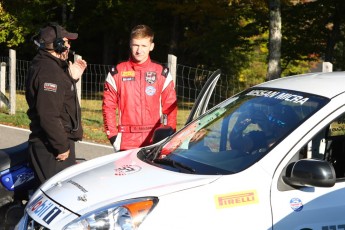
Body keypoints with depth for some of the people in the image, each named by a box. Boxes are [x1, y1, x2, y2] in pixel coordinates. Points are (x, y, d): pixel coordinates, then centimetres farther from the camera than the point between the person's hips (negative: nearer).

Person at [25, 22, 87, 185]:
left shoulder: (48, 65, 16)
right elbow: (48, 114, -25)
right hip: (51, 147, -11)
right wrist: (61, 146, -21)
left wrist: (72, 79, 16)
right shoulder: (48, 71, -18)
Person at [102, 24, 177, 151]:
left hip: (154, 140, 1)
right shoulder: (117, 73, 5)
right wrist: (113, 136, -3)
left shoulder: (162, 73, 6)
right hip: (126, 142, 0)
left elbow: (170, 107, 5)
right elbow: (108, 105, 4)